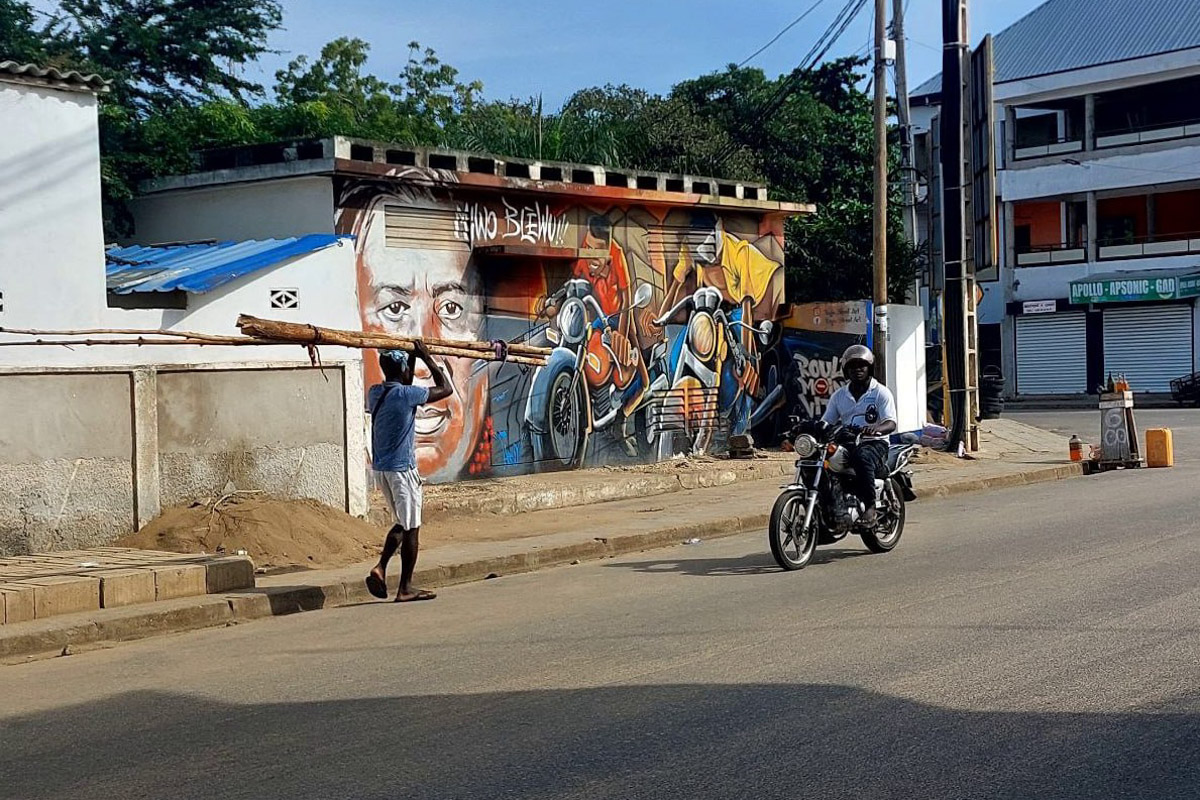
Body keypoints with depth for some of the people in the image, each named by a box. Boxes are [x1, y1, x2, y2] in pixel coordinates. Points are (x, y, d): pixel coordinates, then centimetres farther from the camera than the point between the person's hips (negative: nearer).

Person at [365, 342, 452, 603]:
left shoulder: (375, 393, 6)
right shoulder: (405, 395, -16)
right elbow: (445, 388, -5)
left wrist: (413, 358, 24)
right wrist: (427, 357, 0)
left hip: (382, 467, 8)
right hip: (402, 468, -8)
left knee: (403, 523, 19)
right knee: (411, 528, 2)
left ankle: (380, 568, 4)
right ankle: (405, 588, 6)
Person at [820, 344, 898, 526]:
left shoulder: (881, 392, 2)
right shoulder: (839, 396, 17)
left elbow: (891, 424, -10)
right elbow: (826, 421, 13)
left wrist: (875, 428, -33)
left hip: (875, 443, -5)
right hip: (846, 443, 5)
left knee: (862, 457, -39)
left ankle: (870, 507, -34)